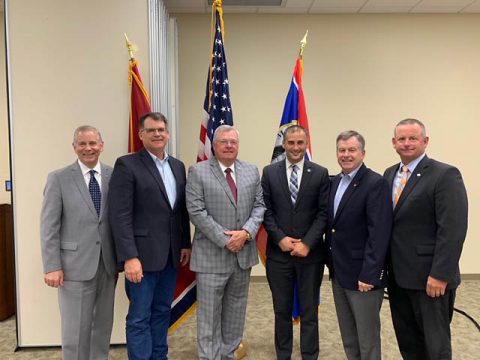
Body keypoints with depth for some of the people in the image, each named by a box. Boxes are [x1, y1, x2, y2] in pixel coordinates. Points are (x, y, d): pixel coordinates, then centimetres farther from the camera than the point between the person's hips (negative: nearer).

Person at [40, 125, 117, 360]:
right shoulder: (59, 179, -2)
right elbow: (49, 226, -4)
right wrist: (52, 266, -9)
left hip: (108, 263, 3)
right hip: (75, 265, -2)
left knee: (103, 325, 15)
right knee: (75, 330, 6)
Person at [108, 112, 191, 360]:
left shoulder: (178, 166, 11)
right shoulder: (127, 165, -9)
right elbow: (120, 216, -14)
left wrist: (186, 244, 10)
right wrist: (129, 257, -19)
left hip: (171, 254, 6)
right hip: (142, 255, -6)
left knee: (162, 312, 17)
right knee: (139, 318, 4)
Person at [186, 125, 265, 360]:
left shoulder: (252, 171, 8)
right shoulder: (198, 172, -6)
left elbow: (259, 205, 5)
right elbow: (196, 211, -12)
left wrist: (247, 232, -12)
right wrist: (224, 240, -15)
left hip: (244, 253, 5)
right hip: (211, 255, -4)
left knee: (235, 312, 16)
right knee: (209, 315, 4)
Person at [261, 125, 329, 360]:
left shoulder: (320, 173, 0)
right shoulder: (269, 172, 3)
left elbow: (323, 213, -4)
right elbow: (266, 210, 1)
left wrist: (307, 244, -13)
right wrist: (280, 238, -11)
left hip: (310, 253, -1)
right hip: (278, 253, 1)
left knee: (309, 311, 10)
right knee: (282, 310, 13)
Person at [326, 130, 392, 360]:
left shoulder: (376, 183, -15)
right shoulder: (335, 181, 10)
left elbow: (379, 233, -20)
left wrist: (369, 275, -22)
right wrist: (331, 262, 10)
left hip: (362, 274, -7)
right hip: (338, 272, 7)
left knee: (367, 337, 7)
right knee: (347, 335, 19)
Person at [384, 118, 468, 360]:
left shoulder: (445, 175, -12)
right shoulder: (390, 174, 10)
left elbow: (453, 230, -17)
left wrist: (439, 275, -20)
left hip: (429, 277, -6)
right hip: (397, 274, 6)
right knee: (406, 340, 18)